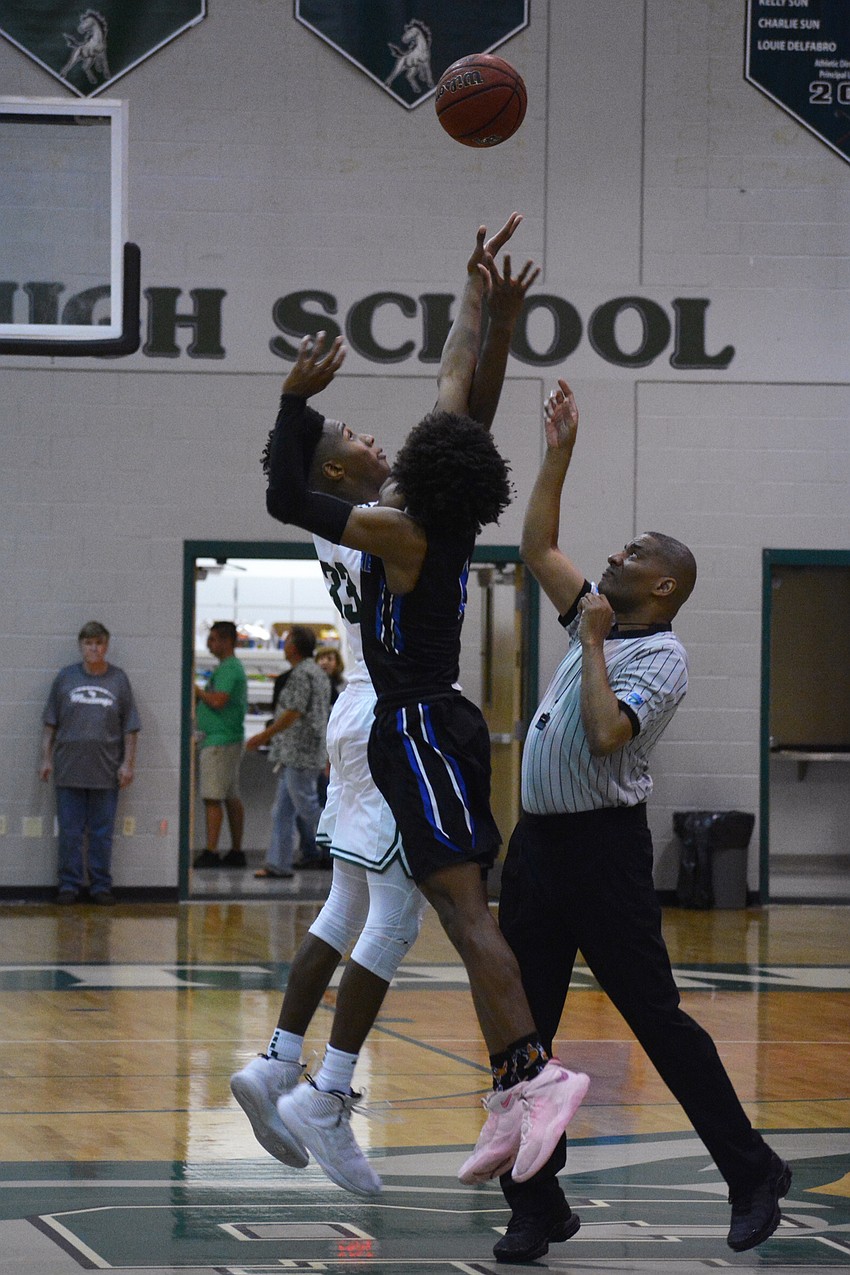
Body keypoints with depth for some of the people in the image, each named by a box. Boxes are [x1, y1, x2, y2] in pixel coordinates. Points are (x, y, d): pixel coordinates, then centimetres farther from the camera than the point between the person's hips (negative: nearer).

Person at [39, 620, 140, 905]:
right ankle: (69, 885, 10)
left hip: (106, 771, 0)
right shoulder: (65, 677, 5)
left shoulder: (119, 679, 5)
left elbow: (130, 727, 7)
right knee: (70, 832, 3)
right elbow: (50, 722, 8)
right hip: (69, 770, 0)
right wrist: (47, 757, 2)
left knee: (102, 833, 5)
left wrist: (128, 763, 1)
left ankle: (101, 885, 12)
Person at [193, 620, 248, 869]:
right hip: (230, 739, 11)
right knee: (231, 798, 12)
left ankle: (211, 853, -14)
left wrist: (197, 690, -8)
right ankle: (236, 852, 16)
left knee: (212, 798, -12)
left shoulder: (228, 669, -13)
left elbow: (217, 701, -22)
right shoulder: (232, 667, 19)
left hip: (219, 741, -11)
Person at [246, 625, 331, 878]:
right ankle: (278, 864, 6)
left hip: (300, 753, -10)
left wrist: (264, 736, -11)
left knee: (306, 805, -6)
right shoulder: (318, 673, 18)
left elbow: (293, 713, -19)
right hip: (293, 754, 10)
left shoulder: (302, 674, -14)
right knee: (282, 811, 8)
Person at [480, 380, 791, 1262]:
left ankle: (752, 1174, 6)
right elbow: (538, 549, 22)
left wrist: (595, 645, -15)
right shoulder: (596, 619, 14)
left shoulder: (660, 657, -10)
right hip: (537, 843, 8)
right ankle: (536, 1204, 7)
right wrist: (557, 456, 16)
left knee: (658, 1021, -5)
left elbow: (608, 733, -25)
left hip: (603, 849, -8)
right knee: (522, 1031, 4)